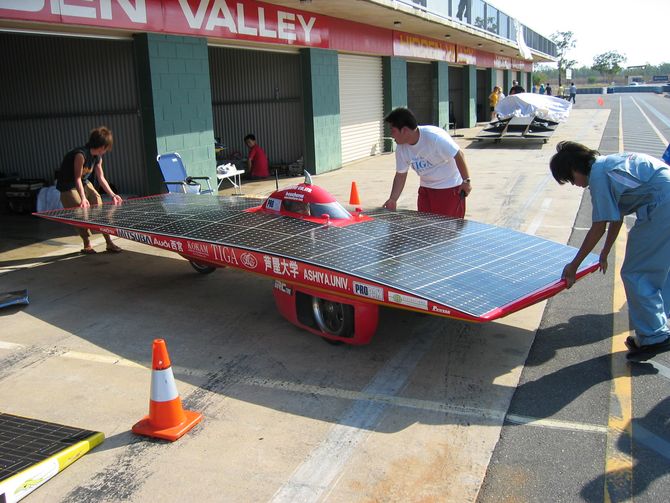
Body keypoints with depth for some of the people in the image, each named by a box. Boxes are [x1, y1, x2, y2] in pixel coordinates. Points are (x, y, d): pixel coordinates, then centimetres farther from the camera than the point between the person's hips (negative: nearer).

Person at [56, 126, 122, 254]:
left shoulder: (97, 158, -2)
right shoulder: (80, 154, -27)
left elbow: (101, 178, 3)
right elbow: (77, 178, -30)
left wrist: (113, 195, -5)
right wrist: (83, 198, -40)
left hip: (84, 183, 8)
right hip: (68, 187, -8)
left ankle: (109, 242, 1)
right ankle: (87, 246, 1)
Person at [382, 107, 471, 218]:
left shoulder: (434, 137, -27)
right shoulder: (401, 149, -5)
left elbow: (458, 155, -20)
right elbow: (400, 175, 3)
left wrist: (466, 181, -16)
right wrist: (393, 199, -6)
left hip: (451, 188, -6)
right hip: (426, 189, 6)